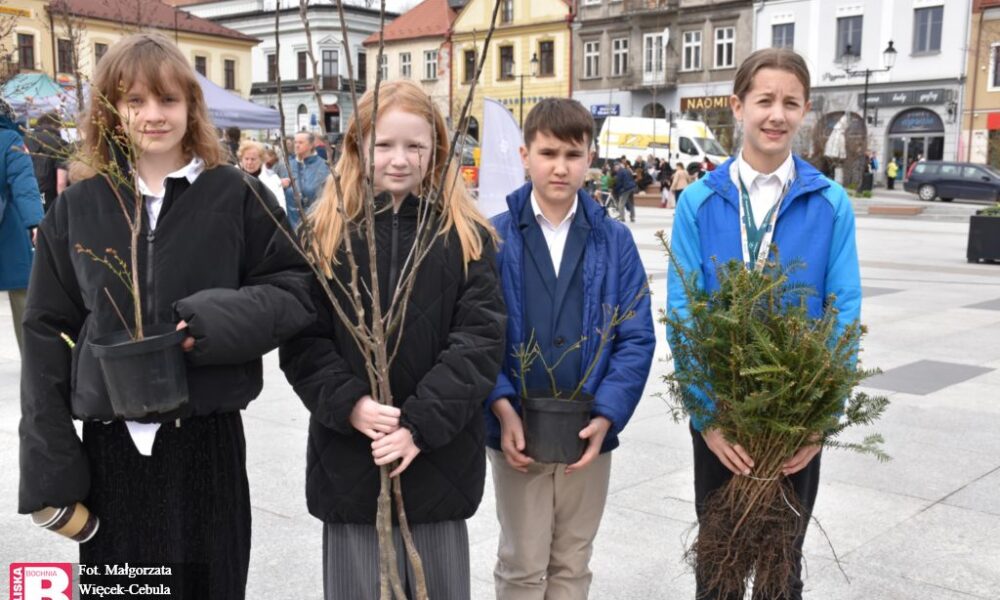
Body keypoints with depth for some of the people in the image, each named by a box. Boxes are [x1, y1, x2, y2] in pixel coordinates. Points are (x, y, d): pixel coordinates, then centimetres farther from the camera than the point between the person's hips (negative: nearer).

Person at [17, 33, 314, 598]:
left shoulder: (238, 196, -2)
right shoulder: (77, 206, 3)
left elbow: (296, 289, -1)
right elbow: (47, 333, 4)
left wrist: (218, 320, -21)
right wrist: (48, 464, 0)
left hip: (207, 439, -1)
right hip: (110, 443, 2)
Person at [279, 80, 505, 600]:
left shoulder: (468, 238, 1)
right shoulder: (324, 234, 3)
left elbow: (481, 340, -7)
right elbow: (302, 340, -1)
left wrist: (420, 423, -16)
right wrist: (348, 404, -17)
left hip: (440, 458, 0)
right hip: (348, 458, 0)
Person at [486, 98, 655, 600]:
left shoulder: (615, 241, -1)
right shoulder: (494, 238, -4)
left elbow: (636, 338, -4)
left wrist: (606, 415, -15)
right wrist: (501, 408, -20)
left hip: (589, 434, 2)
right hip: (517, 433, -1)